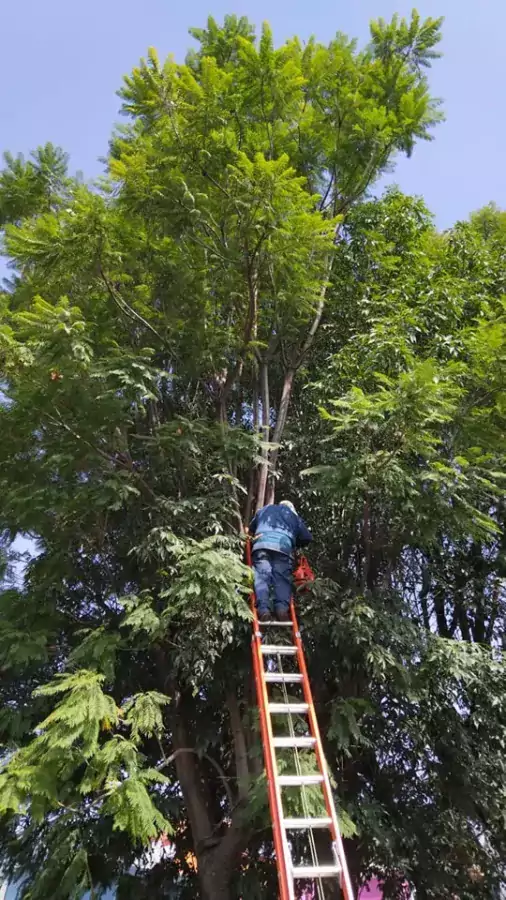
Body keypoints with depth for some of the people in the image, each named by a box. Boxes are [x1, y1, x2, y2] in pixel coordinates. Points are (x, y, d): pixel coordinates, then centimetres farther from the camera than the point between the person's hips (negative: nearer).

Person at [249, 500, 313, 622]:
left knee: (261, 576, -9)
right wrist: (295, 544, 43)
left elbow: (251, 529, 39)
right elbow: (308, 538, 27)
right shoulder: (294, 516, 33)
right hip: (284, 545, 0)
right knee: (282, 578, -3)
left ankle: (263, 608, -28)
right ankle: (282, 607, -26)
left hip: (262, 543, 1)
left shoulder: (265, 509, 37)